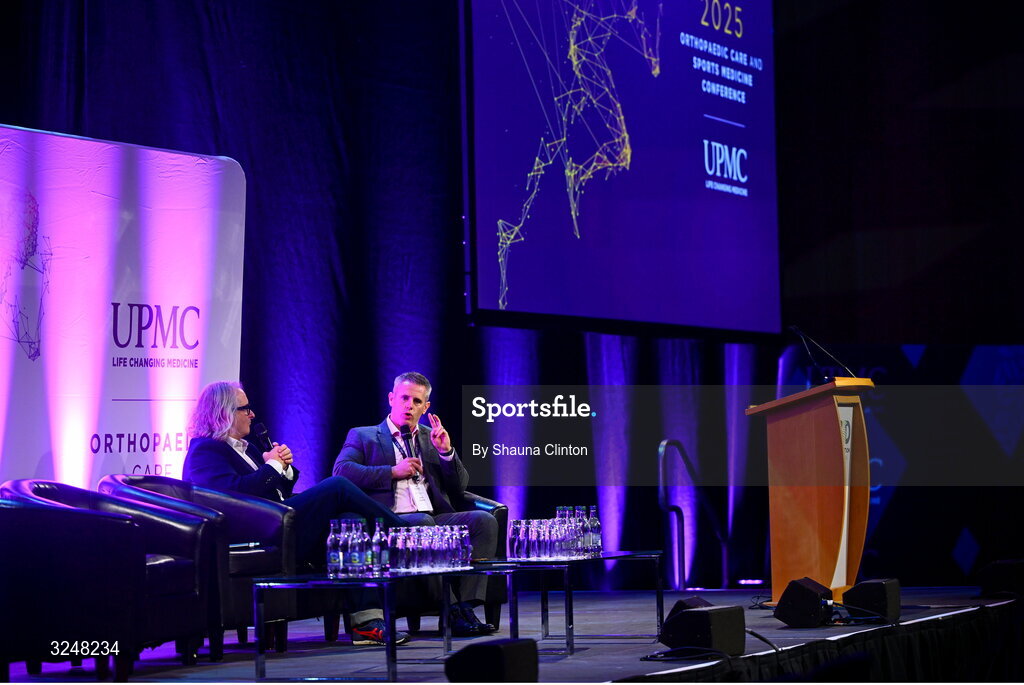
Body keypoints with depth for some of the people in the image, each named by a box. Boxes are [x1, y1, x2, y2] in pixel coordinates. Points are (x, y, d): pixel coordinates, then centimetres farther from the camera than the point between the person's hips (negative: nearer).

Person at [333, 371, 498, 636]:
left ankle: (465, 607, -30)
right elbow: (342, 471, -5)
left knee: (484, 520, -22)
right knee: (422, 522, -38)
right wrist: (393, 472, -8)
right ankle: (447, 607, -33)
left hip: (435, 518, 5)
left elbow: (459, 487, 21)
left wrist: (446, 451, 4)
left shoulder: (430, 438, 27)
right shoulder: (362, 436, 15)